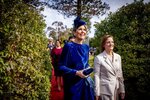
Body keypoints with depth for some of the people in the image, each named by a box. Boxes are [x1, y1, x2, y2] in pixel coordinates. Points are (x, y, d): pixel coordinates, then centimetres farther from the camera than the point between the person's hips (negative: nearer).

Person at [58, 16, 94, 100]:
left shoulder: (86, 47, 7)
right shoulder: (69, 46, -12)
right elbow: (61, 66, -13)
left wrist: (88, 69, -1)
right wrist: (76, 72, -23)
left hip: (87, 82, 6)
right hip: (73, 83, -6)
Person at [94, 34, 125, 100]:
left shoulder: (118, 57, 6)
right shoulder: (98, 58, -8)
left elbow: (120, 75, 9)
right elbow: (96, 76, -8)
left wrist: (122, 90, 9)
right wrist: (97, 93, -9)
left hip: (116, 90, 5)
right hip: (105, 90, -4)